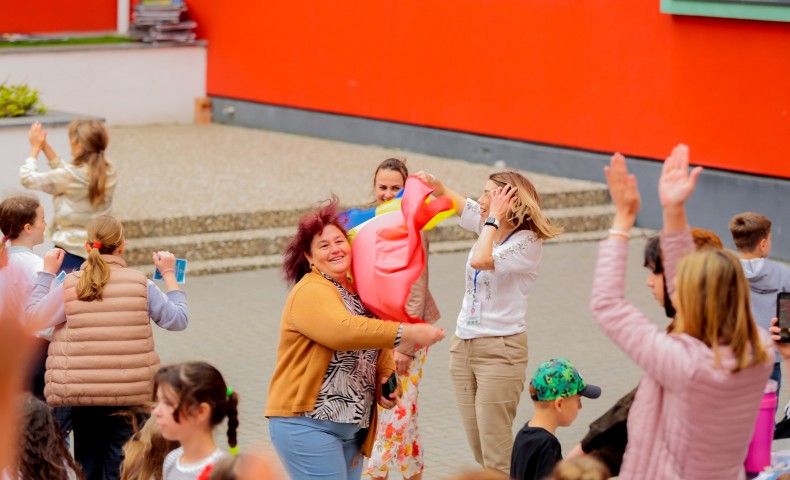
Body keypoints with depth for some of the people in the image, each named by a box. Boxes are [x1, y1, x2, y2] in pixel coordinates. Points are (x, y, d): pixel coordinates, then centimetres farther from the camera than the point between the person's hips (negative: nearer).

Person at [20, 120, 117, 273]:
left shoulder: (70, 176, -16)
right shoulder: (108, 172, 3)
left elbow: (27, 178, -3)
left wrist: (35, 148, 11)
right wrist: (45, 147, 17)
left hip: (72, 251, -6)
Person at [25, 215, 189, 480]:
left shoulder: (69, 286, -5)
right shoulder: (140, 285, -5)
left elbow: (33, 317, 3)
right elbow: (178, 319, 4)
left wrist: (47, 273, 12)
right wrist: (169, 275, 15)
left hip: (82, 397, 1)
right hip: (130, 395, -1)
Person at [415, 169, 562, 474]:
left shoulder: (527, 243, -14)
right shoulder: (489, 227, 8)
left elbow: (481, 260, -30)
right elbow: (453, 200, 22)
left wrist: (494, 218, -19)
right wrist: (434, 184, 3)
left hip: (500, 350, -8)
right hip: (463, 346, 8)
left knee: (496, 457, -9)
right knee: (480, 453, 11)